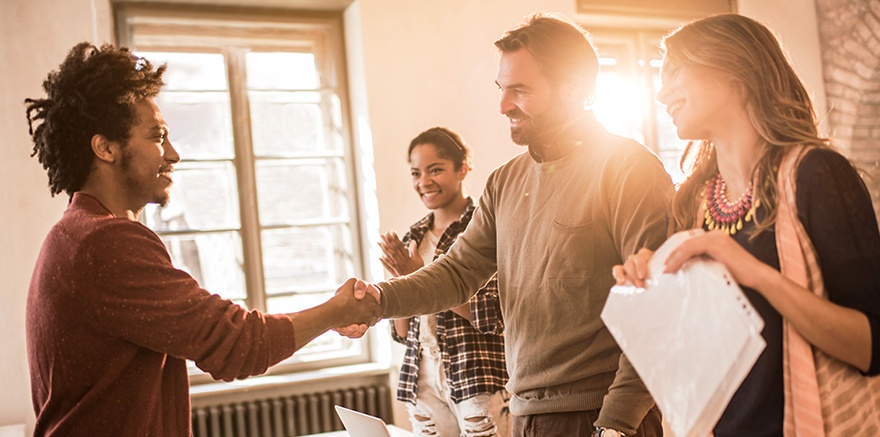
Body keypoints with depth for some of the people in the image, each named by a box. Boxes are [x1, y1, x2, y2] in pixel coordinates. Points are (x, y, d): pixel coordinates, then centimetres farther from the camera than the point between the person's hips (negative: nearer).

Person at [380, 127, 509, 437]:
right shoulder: (414, 238, 11)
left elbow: (493, 317, -15)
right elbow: (402, 333, 12)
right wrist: (402, 280, -6)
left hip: (479, 379, -5)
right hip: (423, 383, 5)